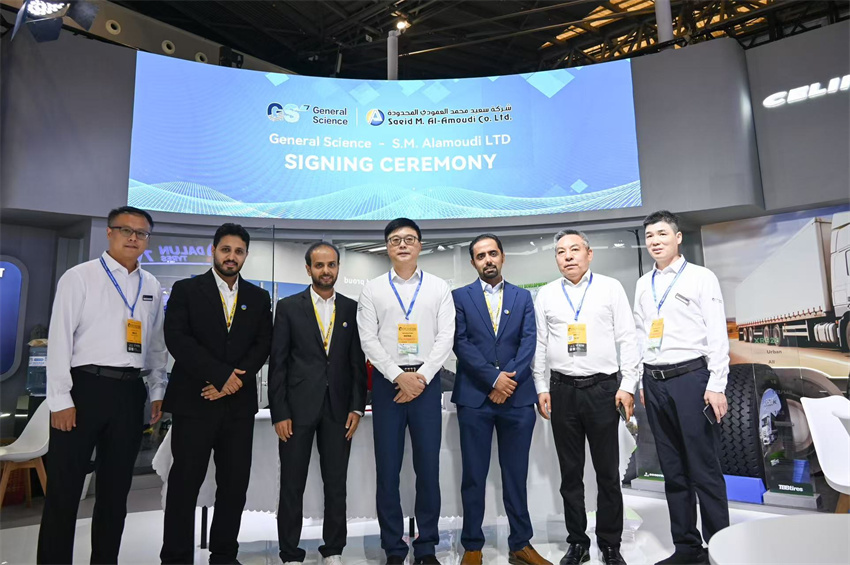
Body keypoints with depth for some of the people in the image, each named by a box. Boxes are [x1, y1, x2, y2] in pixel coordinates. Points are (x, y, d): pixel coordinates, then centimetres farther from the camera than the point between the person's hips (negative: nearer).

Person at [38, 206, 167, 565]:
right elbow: (59, 339, -5)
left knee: (115, 489, 13)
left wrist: (157, 391, 11)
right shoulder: (79, 277, -1)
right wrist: (60, 399, -10)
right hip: (84, 386, -4)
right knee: (64, 490, 3)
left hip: (130, 392, 4)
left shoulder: (152, 287, 11)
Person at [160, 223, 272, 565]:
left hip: (239, 404, 3)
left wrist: (236, 379, -11)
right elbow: (176, 338, -7)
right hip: (194, 401, -2)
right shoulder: (186, 290, 4)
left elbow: (263, 344, 5)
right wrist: (221, 374, -13)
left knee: (235, 485, 6)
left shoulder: (258, 298, 12)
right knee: (185, 483, 2)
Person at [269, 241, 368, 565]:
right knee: (292, 486, 8)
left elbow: (358, 362, 6)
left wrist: (357, 407, -1)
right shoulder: (288, 307, 1)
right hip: (298, 408, -1)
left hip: (338, 409, 2)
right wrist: (279, 413, -6)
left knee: (336, 485, 10)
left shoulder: (352, 309, 6)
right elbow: (277, 363, -1)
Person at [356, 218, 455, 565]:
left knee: (428, 467, 6)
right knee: (387, 468, 5)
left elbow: (445, 338, -1)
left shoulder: (439, 288, 5)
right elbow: (368, 341, -1)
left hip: (426, 382, 0)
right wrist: (400, 377, -10)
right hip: (387, 382, 0)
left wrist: (421, 377, -11)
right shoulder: (372, 289, 5)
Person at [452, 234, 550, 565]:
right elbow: (460, 343, -5)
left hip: (517, 397, 2)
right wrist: (493, 379, -12)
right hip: (474, 398, -1)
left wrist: (509, 380, -11)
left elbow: (529, 342, 2)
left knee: (516, 475, 10)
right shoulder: (460, 297, 6)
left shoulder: (523, 297, 12)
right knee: (473, 476, 6)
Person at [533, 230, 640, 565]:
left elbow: (627, 339, 1)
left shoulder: (610, 288, 3)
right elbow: (539, 344, 8)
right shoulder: (546, 295, 8)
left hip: (603, 388, -1)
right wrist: (541, 388, 3)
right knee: (570, 473, 10)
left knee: (608, 472, 7)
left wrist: (627, 386, -5)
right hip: (562, 390, 2)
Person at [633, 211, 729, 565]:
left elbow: (717, 335, -5)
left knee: (704, 468, 0)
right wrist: (642, 382, 11)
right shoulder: (643, 284, 13)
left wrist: (716, 386, -11)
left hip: (691, 379, -5)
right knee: (673, 470, 12)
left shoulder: (701, 278, -1)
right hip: (654, 382, 5)